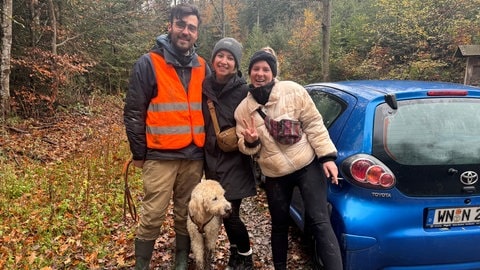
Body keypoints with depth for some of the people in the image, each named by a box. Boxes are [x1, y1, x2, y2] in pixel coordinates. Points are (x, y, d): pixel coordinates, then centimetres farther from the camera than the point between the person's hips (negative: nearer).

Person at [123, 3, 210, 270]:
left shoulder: (203, 68, 10)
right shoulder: (148, 63, -4)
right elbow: (133, 113, -4)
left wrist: (207, 148, 12)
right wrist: (139, 153, -4)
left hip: (194, 156, 4)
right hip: (161, 156, -4)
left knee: (186, 214, 12)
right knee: (152, 215, 0)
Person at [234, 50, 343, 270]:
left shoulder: (293, 90, -9)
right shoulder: (243, 109, -2)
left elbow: (314, 124, -6)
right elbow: (246, 148, 5)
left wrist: (327, 156, -11)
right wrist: (250, 142, -19)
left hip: (308, 164, -3)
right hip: (274, 175, 3)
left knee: (319, 222, -8)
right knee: (279, 225, 17)